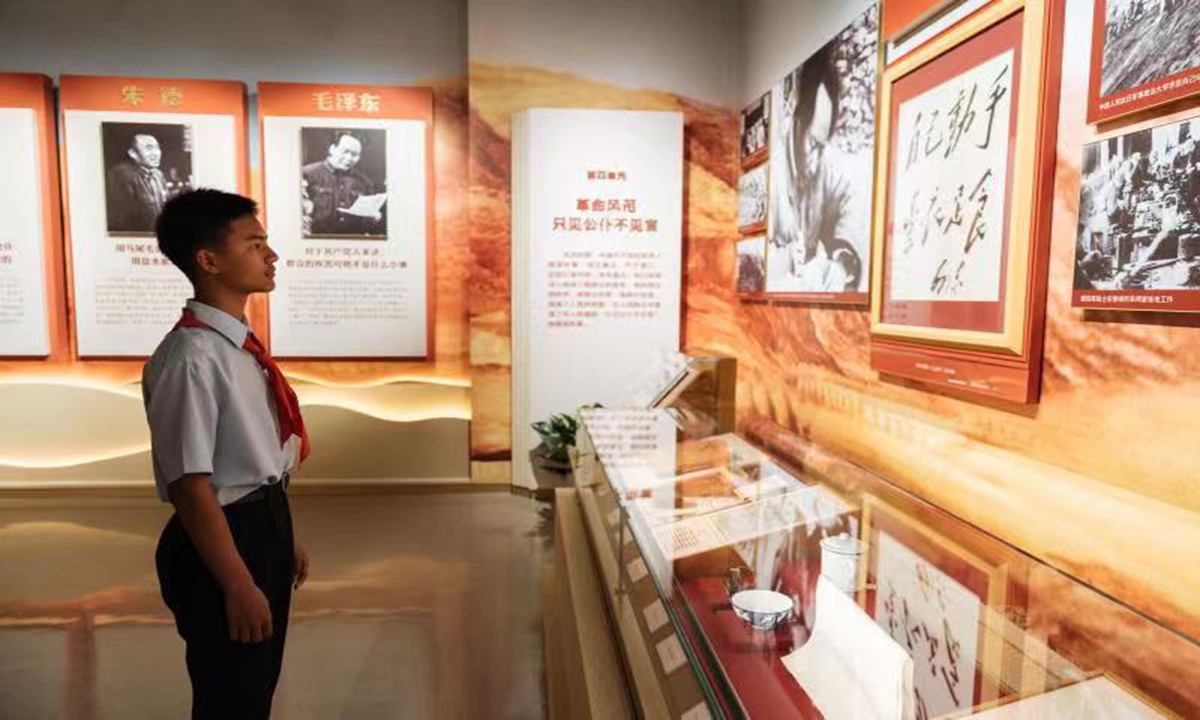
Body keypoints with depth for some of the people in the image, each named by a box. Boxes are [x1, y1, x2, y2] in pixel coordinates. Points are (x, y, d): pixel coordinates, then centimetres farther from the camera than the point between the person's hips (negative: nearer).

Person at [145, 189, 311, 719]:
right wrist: (238, 585, -21)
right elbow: (191, 486, -24)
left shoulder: (240, 343, 5)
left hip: (264, 525, 9)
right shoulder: (192, 358, -24)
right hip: (223, 538, -9)